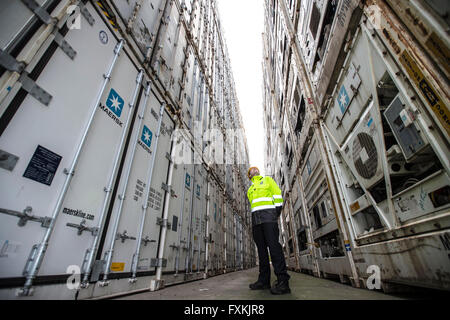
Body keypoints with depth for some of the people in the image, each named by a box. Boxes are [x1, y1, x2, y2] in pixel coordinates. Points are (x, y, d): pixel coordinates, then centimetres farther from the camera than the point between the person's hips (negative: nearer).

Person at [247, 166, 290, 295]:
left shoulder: (267, 180, 15)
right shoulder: (250, 189, 28)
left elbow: (277, 194, 5)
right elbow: (252, 203, 21)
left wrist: (277, 211, -6)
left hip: (268, 215, -5)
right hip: (256, 218, 5)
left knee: (273, 245, -14)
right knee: (261, 247, 3)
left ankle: (283, 282, -14)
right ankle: (264, 280, 7)